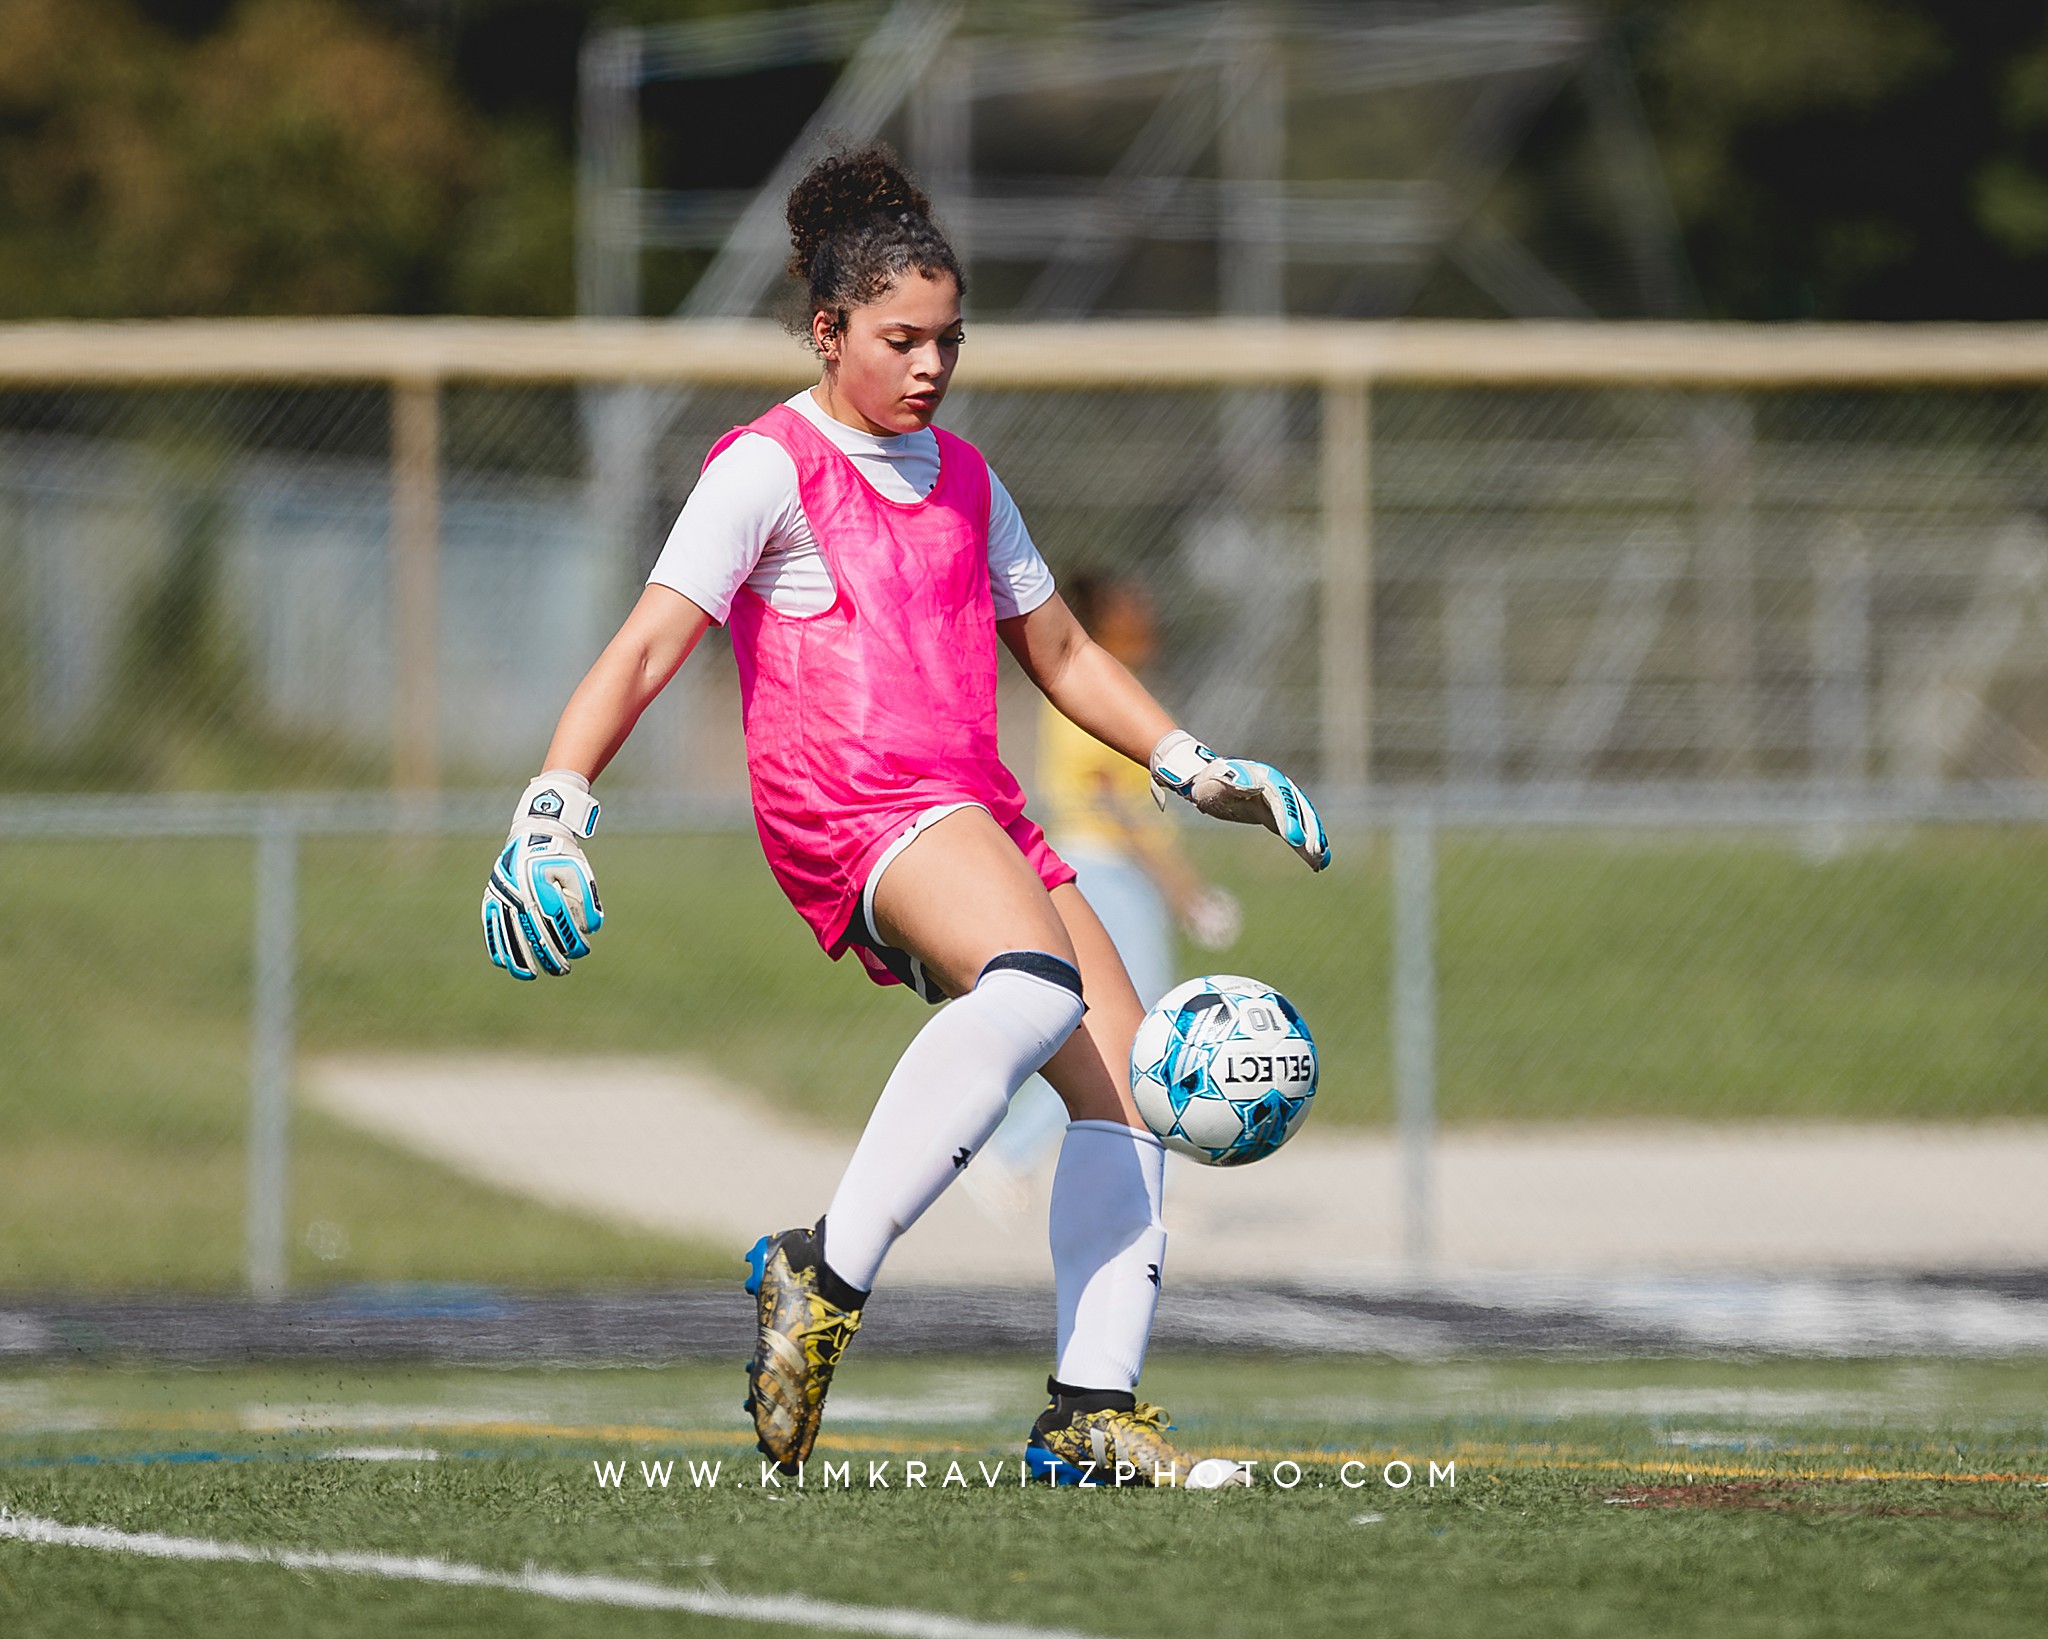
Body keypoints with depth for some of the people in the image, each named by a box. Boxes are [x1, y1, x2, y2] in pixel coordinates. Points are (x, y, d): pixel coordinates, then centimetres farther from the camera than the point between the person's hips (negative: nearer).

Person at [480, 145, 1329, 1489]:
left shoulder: (963, 479, 22)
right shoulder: (770, 469, -1)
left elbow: (1059, 652, 34)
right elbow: (648, 647, -8)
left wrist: (1200, 770, 28)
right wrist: (554, 808, -20)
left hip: (979, 818, 8)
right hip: (849, 809, -8)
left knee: (1130, 1087, -4)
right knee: (1035, 982, -35)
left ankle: (1096, 1409, -3)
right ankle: (827, 1276, -36)